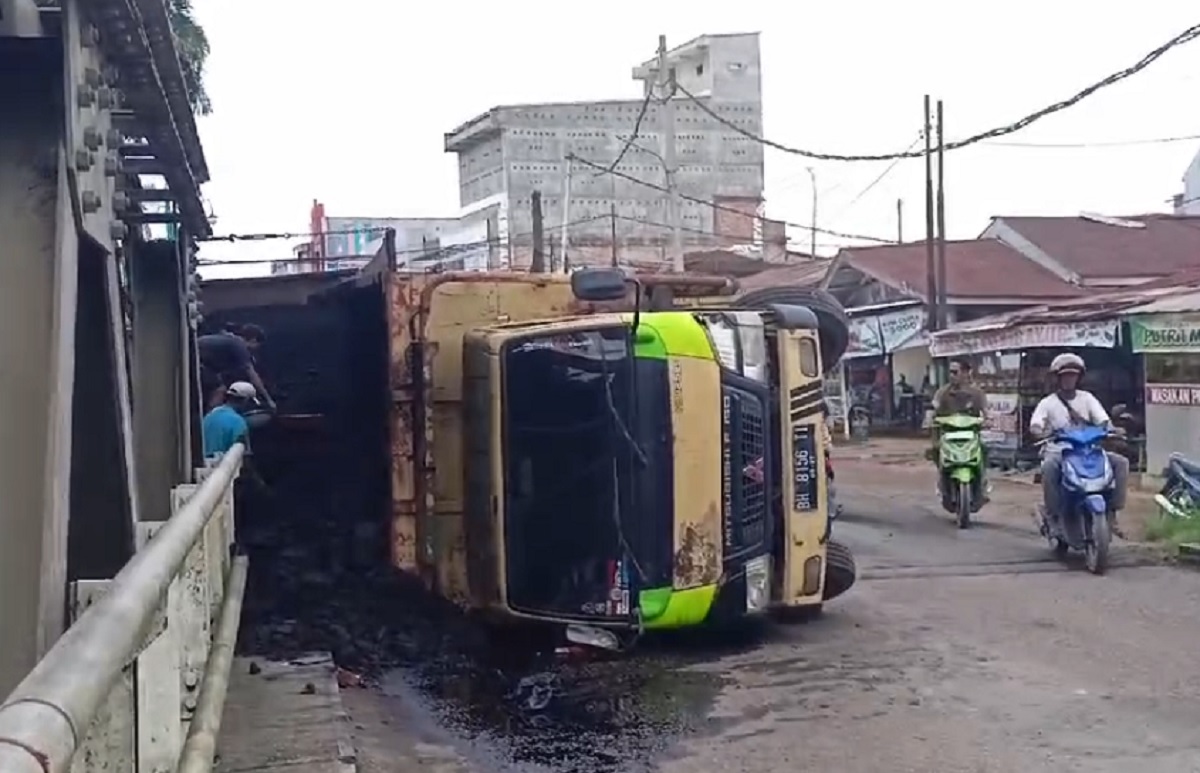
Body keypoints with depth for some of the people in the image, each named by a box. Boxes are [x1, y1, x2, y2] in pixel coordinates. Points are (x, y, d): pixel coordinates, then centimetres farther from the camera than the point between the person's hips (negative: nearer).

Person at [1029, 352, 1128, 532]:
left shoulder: (1086, 398, 14)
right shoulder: (1048, 403, 6)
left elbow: (1103, 420, 2)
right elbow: (1035, 425, -10)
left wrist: (1110, 430, -21)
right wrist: (1045, 433, -33)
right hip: (1058, 451, -3)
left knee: (1121, 462, -18)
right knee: (1049, 467, -39)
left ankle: (1113, 509, -12)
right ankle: (1053, 515, -27)